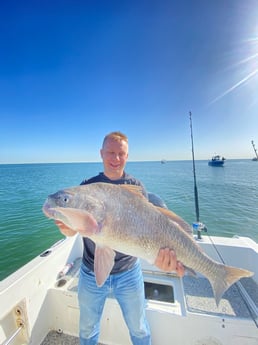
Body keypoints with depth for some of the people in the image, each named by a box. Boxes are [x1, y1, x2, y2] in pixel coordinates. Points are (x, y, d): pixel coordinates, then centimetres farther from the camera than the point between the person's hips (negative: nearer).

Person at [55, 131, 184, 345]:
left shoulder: (137, 187, -10)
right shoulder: (88, 186, -8)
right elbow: (72, 230, -9)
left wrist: (163, 250, -34)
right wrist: (67, 228, -32)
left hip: (129, 272, 0)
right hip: (91, 273, 1)